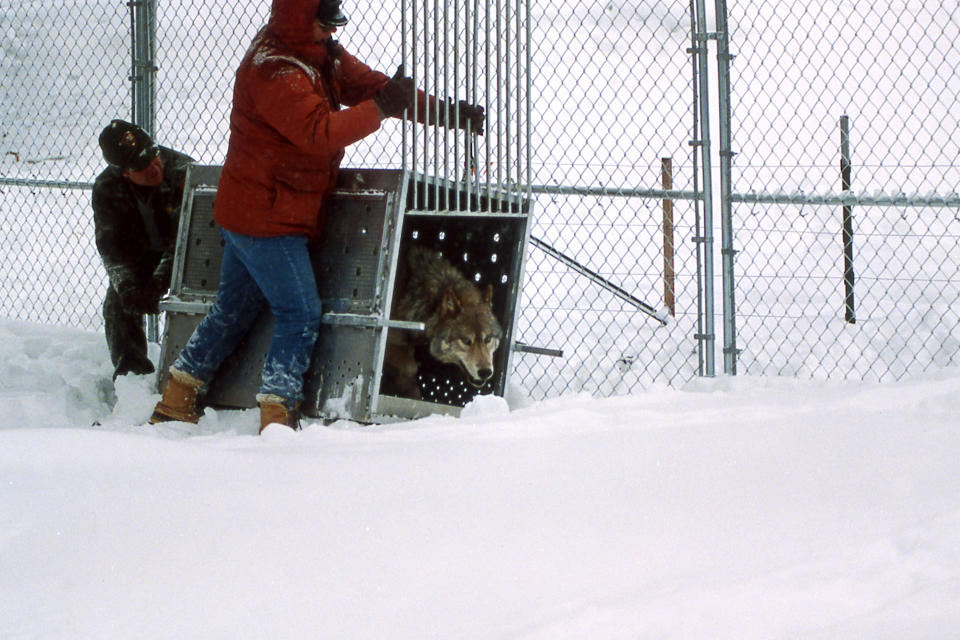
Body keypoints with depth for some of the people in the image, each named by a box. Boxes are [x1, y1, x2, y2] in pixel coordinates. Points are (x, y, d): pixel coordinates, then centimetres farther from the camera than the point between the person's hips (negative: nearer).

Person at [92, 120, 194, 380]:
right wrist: (126, 285, -34)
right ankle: (130, 371, 1)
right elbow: (109, 244, -17)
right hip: (141, 255, 3)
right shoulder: (106, 189, -19)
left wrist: (159, 281, -40)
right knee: (118, 305, -11)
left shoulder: (183, 171, -32)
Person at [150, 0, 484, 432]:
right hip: (268, 219, -10)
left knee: (233, 310, 18)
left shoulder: (320, 54, 8)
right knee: (300, 315, -8)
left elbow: (370, 84, 9)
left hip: (250, 213, 10)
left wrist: (444, 112, 3)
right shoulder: (274, 70, -22)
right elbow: (319, 132, -32)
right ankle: (277, 418, -6)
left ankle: (175, 402, 26)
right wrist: (381, 108, -27)